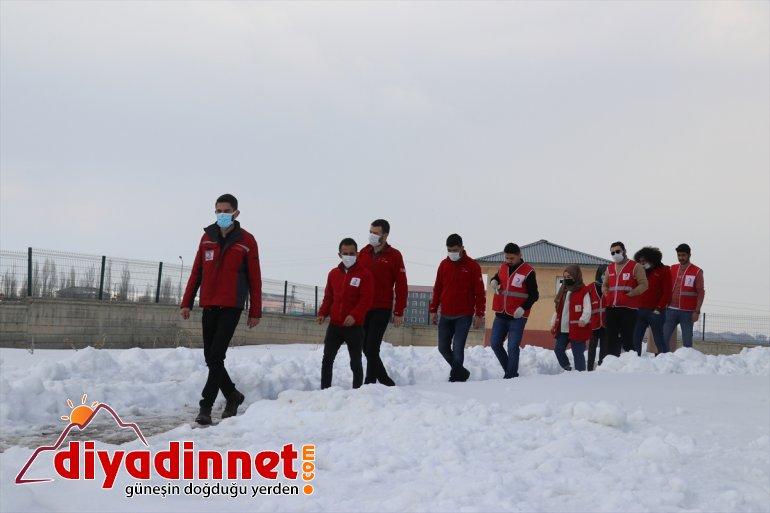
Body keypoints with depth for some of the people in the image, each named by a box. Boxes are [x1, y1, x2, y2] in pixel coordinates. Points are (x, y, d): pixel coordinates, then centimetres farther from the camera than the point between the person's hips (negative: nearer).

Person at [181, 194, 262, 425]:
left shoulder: (246, 241, -2)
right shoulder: (207, 238, 9)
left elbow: (254, 279, -1)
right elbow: (196, 273, 12)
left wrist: (255, 311, -1)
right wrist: (187, 302, 8)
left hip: (231, 307, -5)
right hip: (209, 306, 5)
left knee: (216, 355, -12)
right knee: (210, 357, 7)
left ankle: (206, 406, -8)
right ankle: (232, 395, 26)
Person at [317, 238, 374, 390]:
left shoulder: (364, 274, -6)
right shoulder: (333, 273, 10)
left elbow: (366, 299, -13)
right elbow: (328, 297, 15)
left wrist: (354, 316, -24)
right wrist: (323, 313, -1)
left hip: (355, 327, -4)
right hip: (334, 325, 4)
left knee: (355, 362, 5)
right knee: (327, 359, 2)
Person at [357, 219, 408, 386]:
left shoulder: (394, 255, -4)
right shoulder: (363, 253, 8)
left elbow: (401, 285, -5)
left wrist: (399, 312, -8)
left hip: (382, 309, -5)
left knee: (372, 349, -10)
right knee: (367, 349, 9)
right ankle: (386, 381, 23)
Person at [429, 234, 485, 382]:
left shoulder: (472, 265, -4)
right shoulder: (444, 264, 7)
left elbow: (479, 292, -4)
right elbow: (437, 289, 12)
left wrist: (479, 314, -8)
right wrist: (433, 310, 8)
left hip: (464, 316, -5)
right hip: (446, 315, 5)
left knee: (458, 348, -10)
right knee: (443, 348, 6)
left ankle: (455, 378, 0)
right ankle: (461, 372, 24)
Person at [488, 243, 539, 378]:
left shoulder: (528, 272, -10)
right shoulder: (503, 267, 7)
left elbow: (534, 295, -7)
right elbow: (497, 277, 26)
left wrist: (523, 308, -22)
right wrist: (493, 281, 0)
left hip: (517, 317, -6)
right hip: (501, 315, 6)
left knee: (513, 347, -7)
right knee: (495, 343, 7)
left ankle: (511, 376, 3)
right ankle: (509, 370, 23)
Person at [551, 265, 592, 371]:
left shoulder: (584, 291, -8)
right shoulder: (563, 291, 15)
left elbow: (587, 309, -15)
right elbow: (558, 309, 19)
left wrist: (583, 320, -32)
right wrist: (553, 323, 15)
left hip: (577, 329, -7)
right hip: (563, 329, 7)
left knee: (578, 354, -2)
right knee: (558, 350, 9)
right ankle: (567, 370, 26)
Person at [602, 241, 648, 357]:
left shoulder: (635, 266, -1)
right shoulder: (609, 268, 18)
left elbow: (643, 285, -8)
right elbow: (604, 285, 28)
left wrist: (629, 294, -19)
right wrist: (607, 294, 6)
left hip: (628, 308, -6)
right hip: (611, 309, 6)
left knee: (627, 340, -9)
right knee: (611, 340, 7)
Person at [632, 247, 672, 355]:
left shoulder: (664, 271, 1)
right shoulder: (642, 271, 17)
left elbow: (667, 292, -6)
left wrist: (659, 308, -12)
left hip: (655, 311, -6)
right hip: (640, 310, 6)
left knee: (659, 340, -1)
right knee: (635, 339, 3)